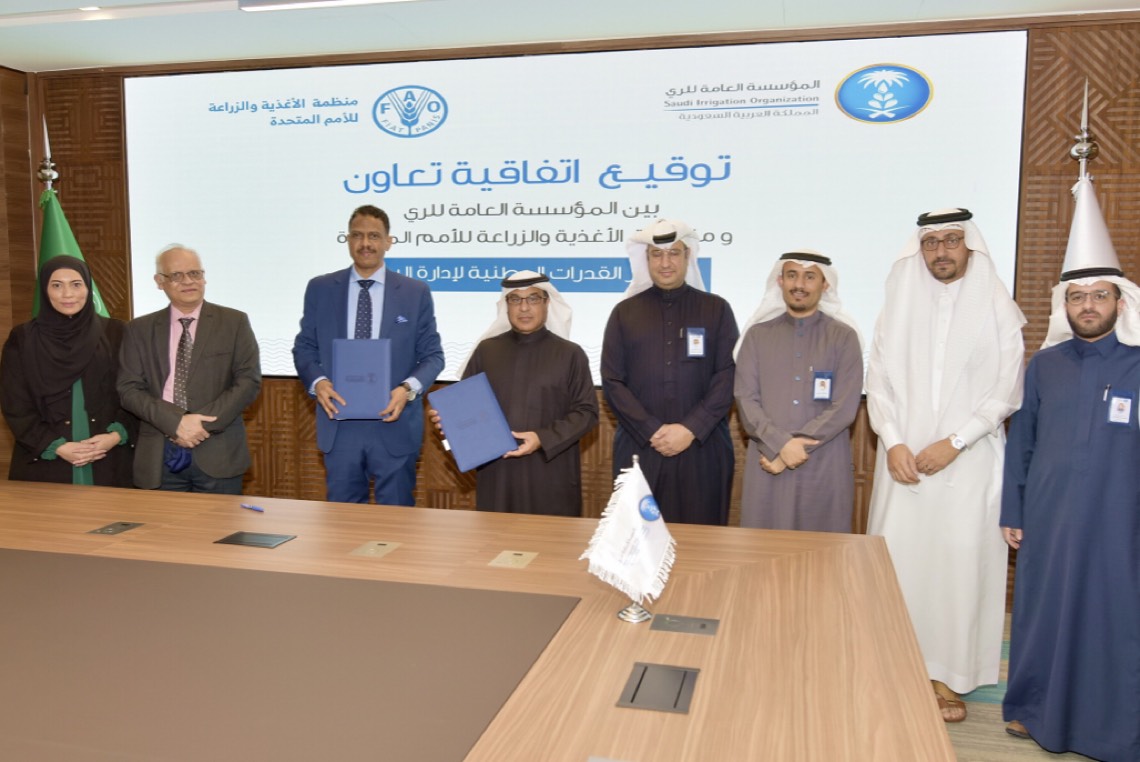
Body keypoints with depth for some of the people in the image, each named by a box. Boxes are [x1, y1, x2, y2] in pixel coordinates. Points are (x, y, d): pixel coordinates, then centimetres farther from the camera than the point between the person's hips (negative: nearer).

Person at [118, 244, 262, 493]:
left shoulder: (234, 322, 3)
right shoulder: (139, 330, 8)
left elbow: (249, 381, -4)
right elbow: (129, 389, 1)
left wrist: (203, 424, -13)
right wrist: (175, 422, -14)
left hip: (217, 453, -1)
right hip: (159, 456, 2)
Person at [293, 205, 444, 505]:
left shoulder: (416, 293, 2)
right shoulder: (320, 289, 6)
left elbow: (432, 354, 2)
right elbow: (304, 347, 8)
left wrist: (409, 388, -16)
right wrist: (317, 382, -12)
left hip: (394, 422, -1)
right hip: (338, 423, 2)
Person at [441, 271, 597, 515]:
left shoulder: (570, 354, 3)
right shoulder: (486, 350, 11)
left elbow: (586, 411, -1)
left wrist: (543, 439, -14)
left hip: (550, 475, -2)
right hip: (496, 472, 2)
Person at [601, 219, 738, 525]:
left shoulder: (716, 310, 7)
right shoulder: (624, 312, 8)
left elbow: (728, 376, 0)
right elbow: (612, 381, 2)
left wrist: (690, 429, -11)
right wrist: (652, 431, -9)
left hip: (702, 449, 0)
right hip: (638, 448, 1)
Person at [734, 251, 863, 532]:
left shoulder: (844, 337, 3)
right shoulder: (757, 335, 7)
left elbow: (844, 408, -5)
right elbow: (745, 400, -1)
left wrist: (795, 448, -11)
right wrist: (781, 445, -14)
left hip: (825, 468, -1)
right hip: (767, 462, 1)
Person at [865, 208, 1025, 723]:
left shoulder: (996, 309, 1)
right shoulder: (900, 304, 7)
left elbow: (1006, 391, -3)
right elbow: (879, 379, 5)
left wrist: (954, 442, -12)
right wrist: (892, 443, -7)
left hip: (968, 462, -2)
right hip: (904, 459, 2)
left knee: (959, 560, -1)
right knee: (896, 558, 3)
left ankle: (948, 675, 11)